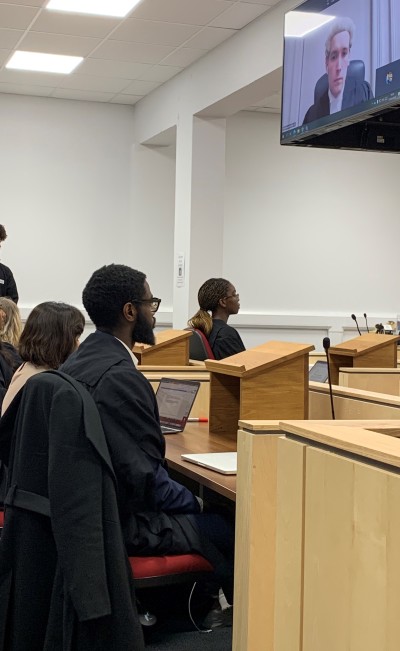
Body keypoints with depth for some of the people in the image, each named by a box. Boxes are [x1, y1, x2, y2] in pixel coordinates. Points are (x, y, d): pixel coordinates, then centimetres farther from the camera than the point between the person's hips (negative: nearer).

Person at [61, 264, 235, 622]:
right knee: (228, 529, 0)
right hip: (120, 520, -10)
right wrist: (195, 502, -5)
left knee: (193, 502, 19)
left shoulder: (77, 361, 5)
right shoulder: (121, 377, -24)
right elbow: (145, 477, -23)